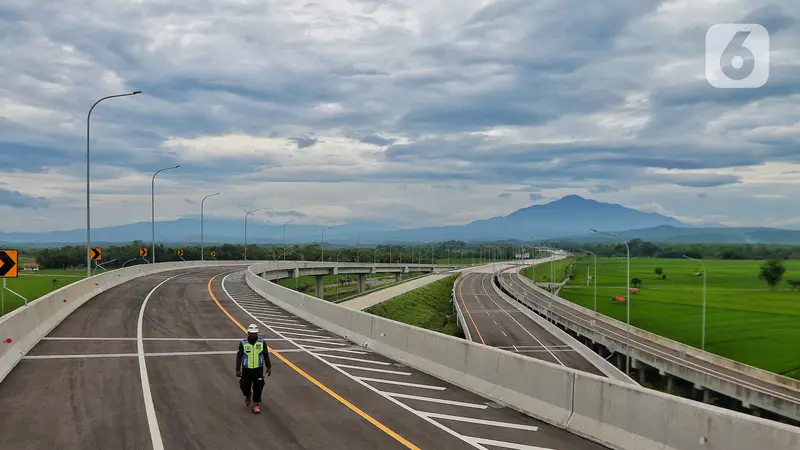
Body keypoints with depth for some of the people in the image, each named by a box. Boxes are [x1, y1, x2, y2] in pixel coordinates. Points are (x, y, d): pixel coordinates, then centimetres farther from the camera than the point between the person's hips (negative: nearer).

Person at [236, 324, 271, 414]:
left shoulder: (262, 342, -5)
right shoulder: (243, 343, -8)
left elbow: (266, 355, 4)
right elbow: (239, 357, -3)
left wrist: (269, 367, 6)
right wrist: (238, 370, -4)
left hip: (258, 369, 0)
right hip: (246, 369, 0)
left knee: (258, 387, 0)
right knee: (244, 386, 6)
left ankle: (256, 404, 17)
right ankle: (247, 396, 39)